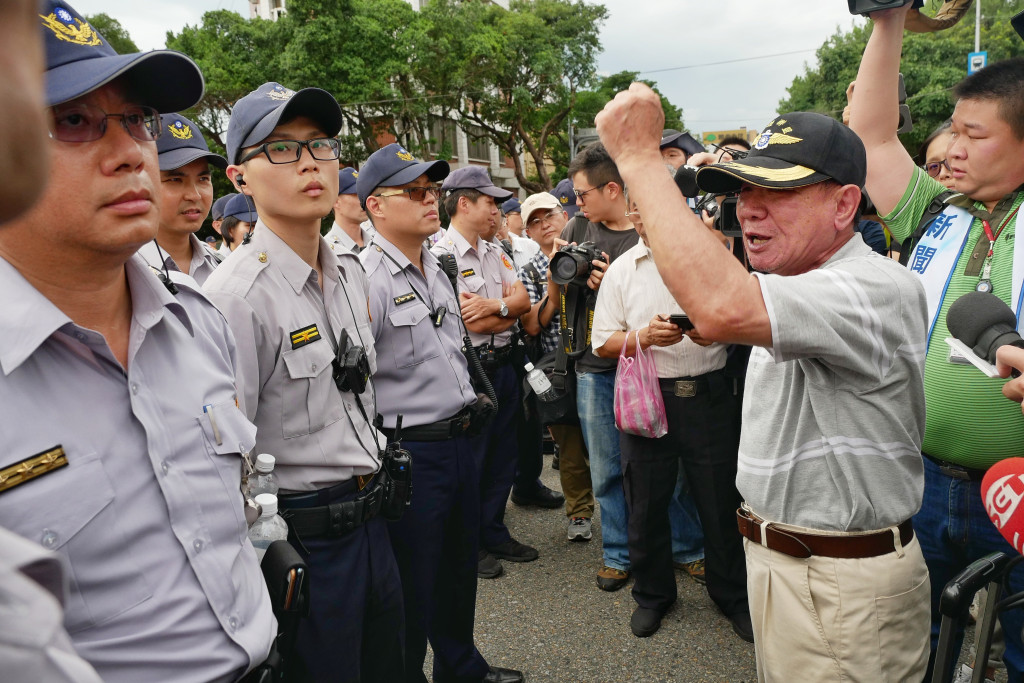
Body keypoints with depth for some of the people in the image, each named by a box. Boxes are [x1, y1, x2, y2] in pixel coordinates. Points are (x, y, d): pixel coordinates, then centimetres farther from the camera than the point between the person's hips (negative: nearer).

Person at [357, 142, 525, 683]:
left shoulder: (436, 268, 12)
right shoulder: (366, 278, -18)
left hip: (461, 441, 9)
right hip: (409, 453, -8)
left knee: (460, 567, 23)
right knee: (413, 586, 7)